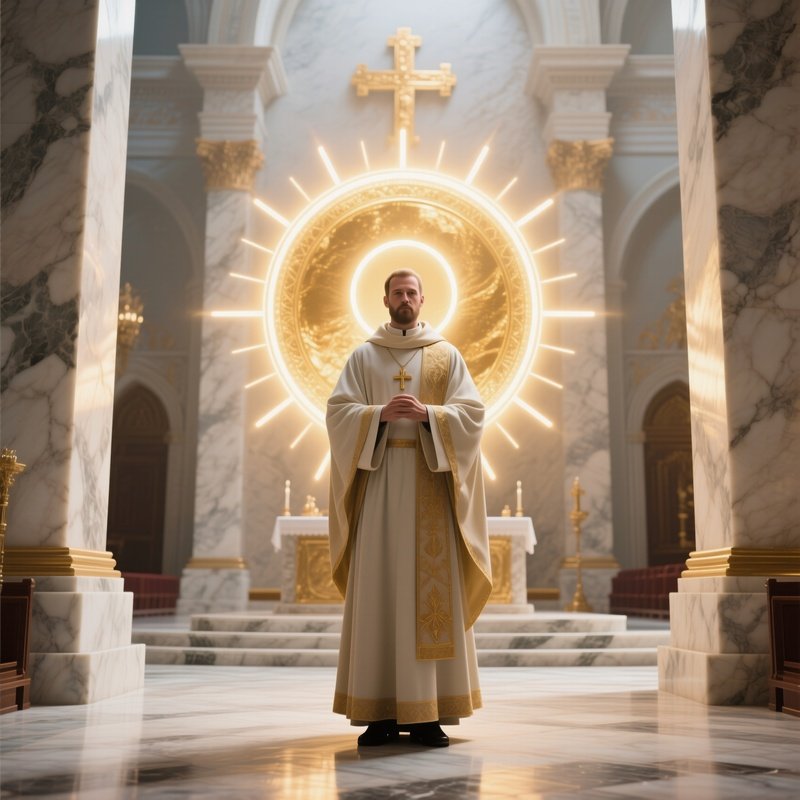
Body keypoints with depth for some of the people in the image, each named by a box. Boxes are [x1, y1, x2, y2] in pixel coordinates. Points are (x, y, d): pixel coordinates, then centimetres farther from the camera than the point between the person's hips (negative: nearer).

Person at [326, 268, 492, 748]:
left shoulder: (447, 355, 11)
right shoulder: (364, 356, 13)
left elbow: (471, 413, 2)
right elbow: (338, 412, 3)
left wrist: (427, 414, -14)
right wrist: (379, 414, -14)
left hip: (430, 480, 0)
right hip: (378, 478, 0)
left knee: (434, 589, -4)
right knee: (378, 590, -4)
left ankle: (429, 712, 1)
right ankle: (381, 711, 1)